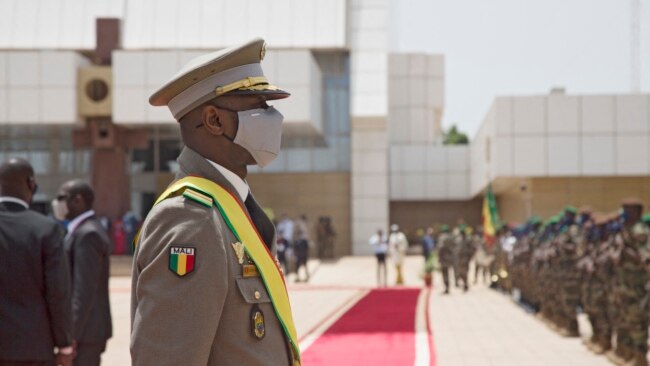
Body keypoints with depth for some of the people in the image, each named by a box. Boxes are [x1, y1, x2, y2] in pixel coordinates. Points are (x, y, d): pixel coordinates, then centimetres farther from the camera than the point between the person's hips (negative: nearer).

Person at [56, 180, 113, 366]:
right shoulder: (87, 230, 16)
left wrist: (71, 336, -23)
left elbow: (85, 290, -22)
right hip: (89, 329, 10)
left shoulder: (87, 234, -16)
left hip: (85, 331, -10)